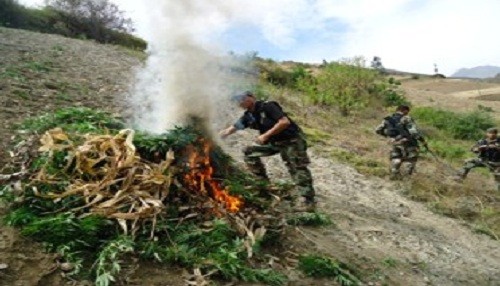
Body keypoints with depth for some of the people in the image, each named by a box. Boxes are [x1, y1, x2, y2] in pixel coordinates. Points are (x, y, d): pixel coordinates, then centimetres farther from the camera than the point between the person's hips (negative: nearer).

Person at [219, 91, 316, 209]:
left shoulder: (267, 106, -21)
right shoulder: (248, 116, 1)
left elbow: (285, 122, -30)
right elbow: (232, 129, 4)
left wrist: (265, 135, -29)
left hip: (292, 140, -8)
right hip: (274, 142, 8)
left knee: (298, 169, -9)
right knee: (249, 152, 5)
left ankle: (309, 200, 1)